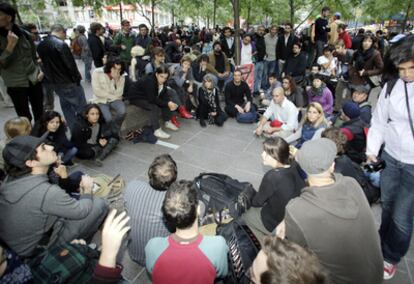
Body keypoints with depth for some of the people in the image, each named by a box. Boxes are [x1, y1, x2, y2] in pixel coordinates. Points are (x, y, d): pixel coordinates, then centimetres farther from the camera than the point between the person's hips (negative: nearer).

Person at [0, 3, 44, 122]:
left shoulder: (24, 34, 3)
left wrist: (39, 70, 0)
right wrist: (11, 45, -21)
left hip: (34, 80, 3)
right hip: (15, 84, -3)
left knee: (39, 113, 15)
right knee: (25, 118, 4)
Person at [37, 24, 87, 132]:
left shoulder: (40, 45, 6)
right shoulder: (61, 44, -18)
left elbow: (44, 63, 12)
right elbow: (70, 64, -19)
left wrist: (51, 78, 18)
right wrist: (77, 77, -5)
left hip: (54, 82, 8)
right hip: (69, 82, -8)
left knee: (66, 107, 16)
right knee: (81, 107, 4)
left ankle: (74, 130, 22)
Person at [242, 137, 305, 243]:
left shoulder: (272, 176, -30)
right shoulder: (295, 166, -12)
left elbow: (257, 202, -14)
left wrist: (250, 200, 6)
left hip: (279, 224, -6)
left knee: (245, 213, 14)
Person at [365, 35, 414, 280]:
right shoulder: (391, 87, -4)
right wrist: (372, 150, 0)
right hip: (390, 157, 3)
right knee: (387, 206, 20)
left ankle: (391, 258, 31)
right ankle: (383, 245, 44)